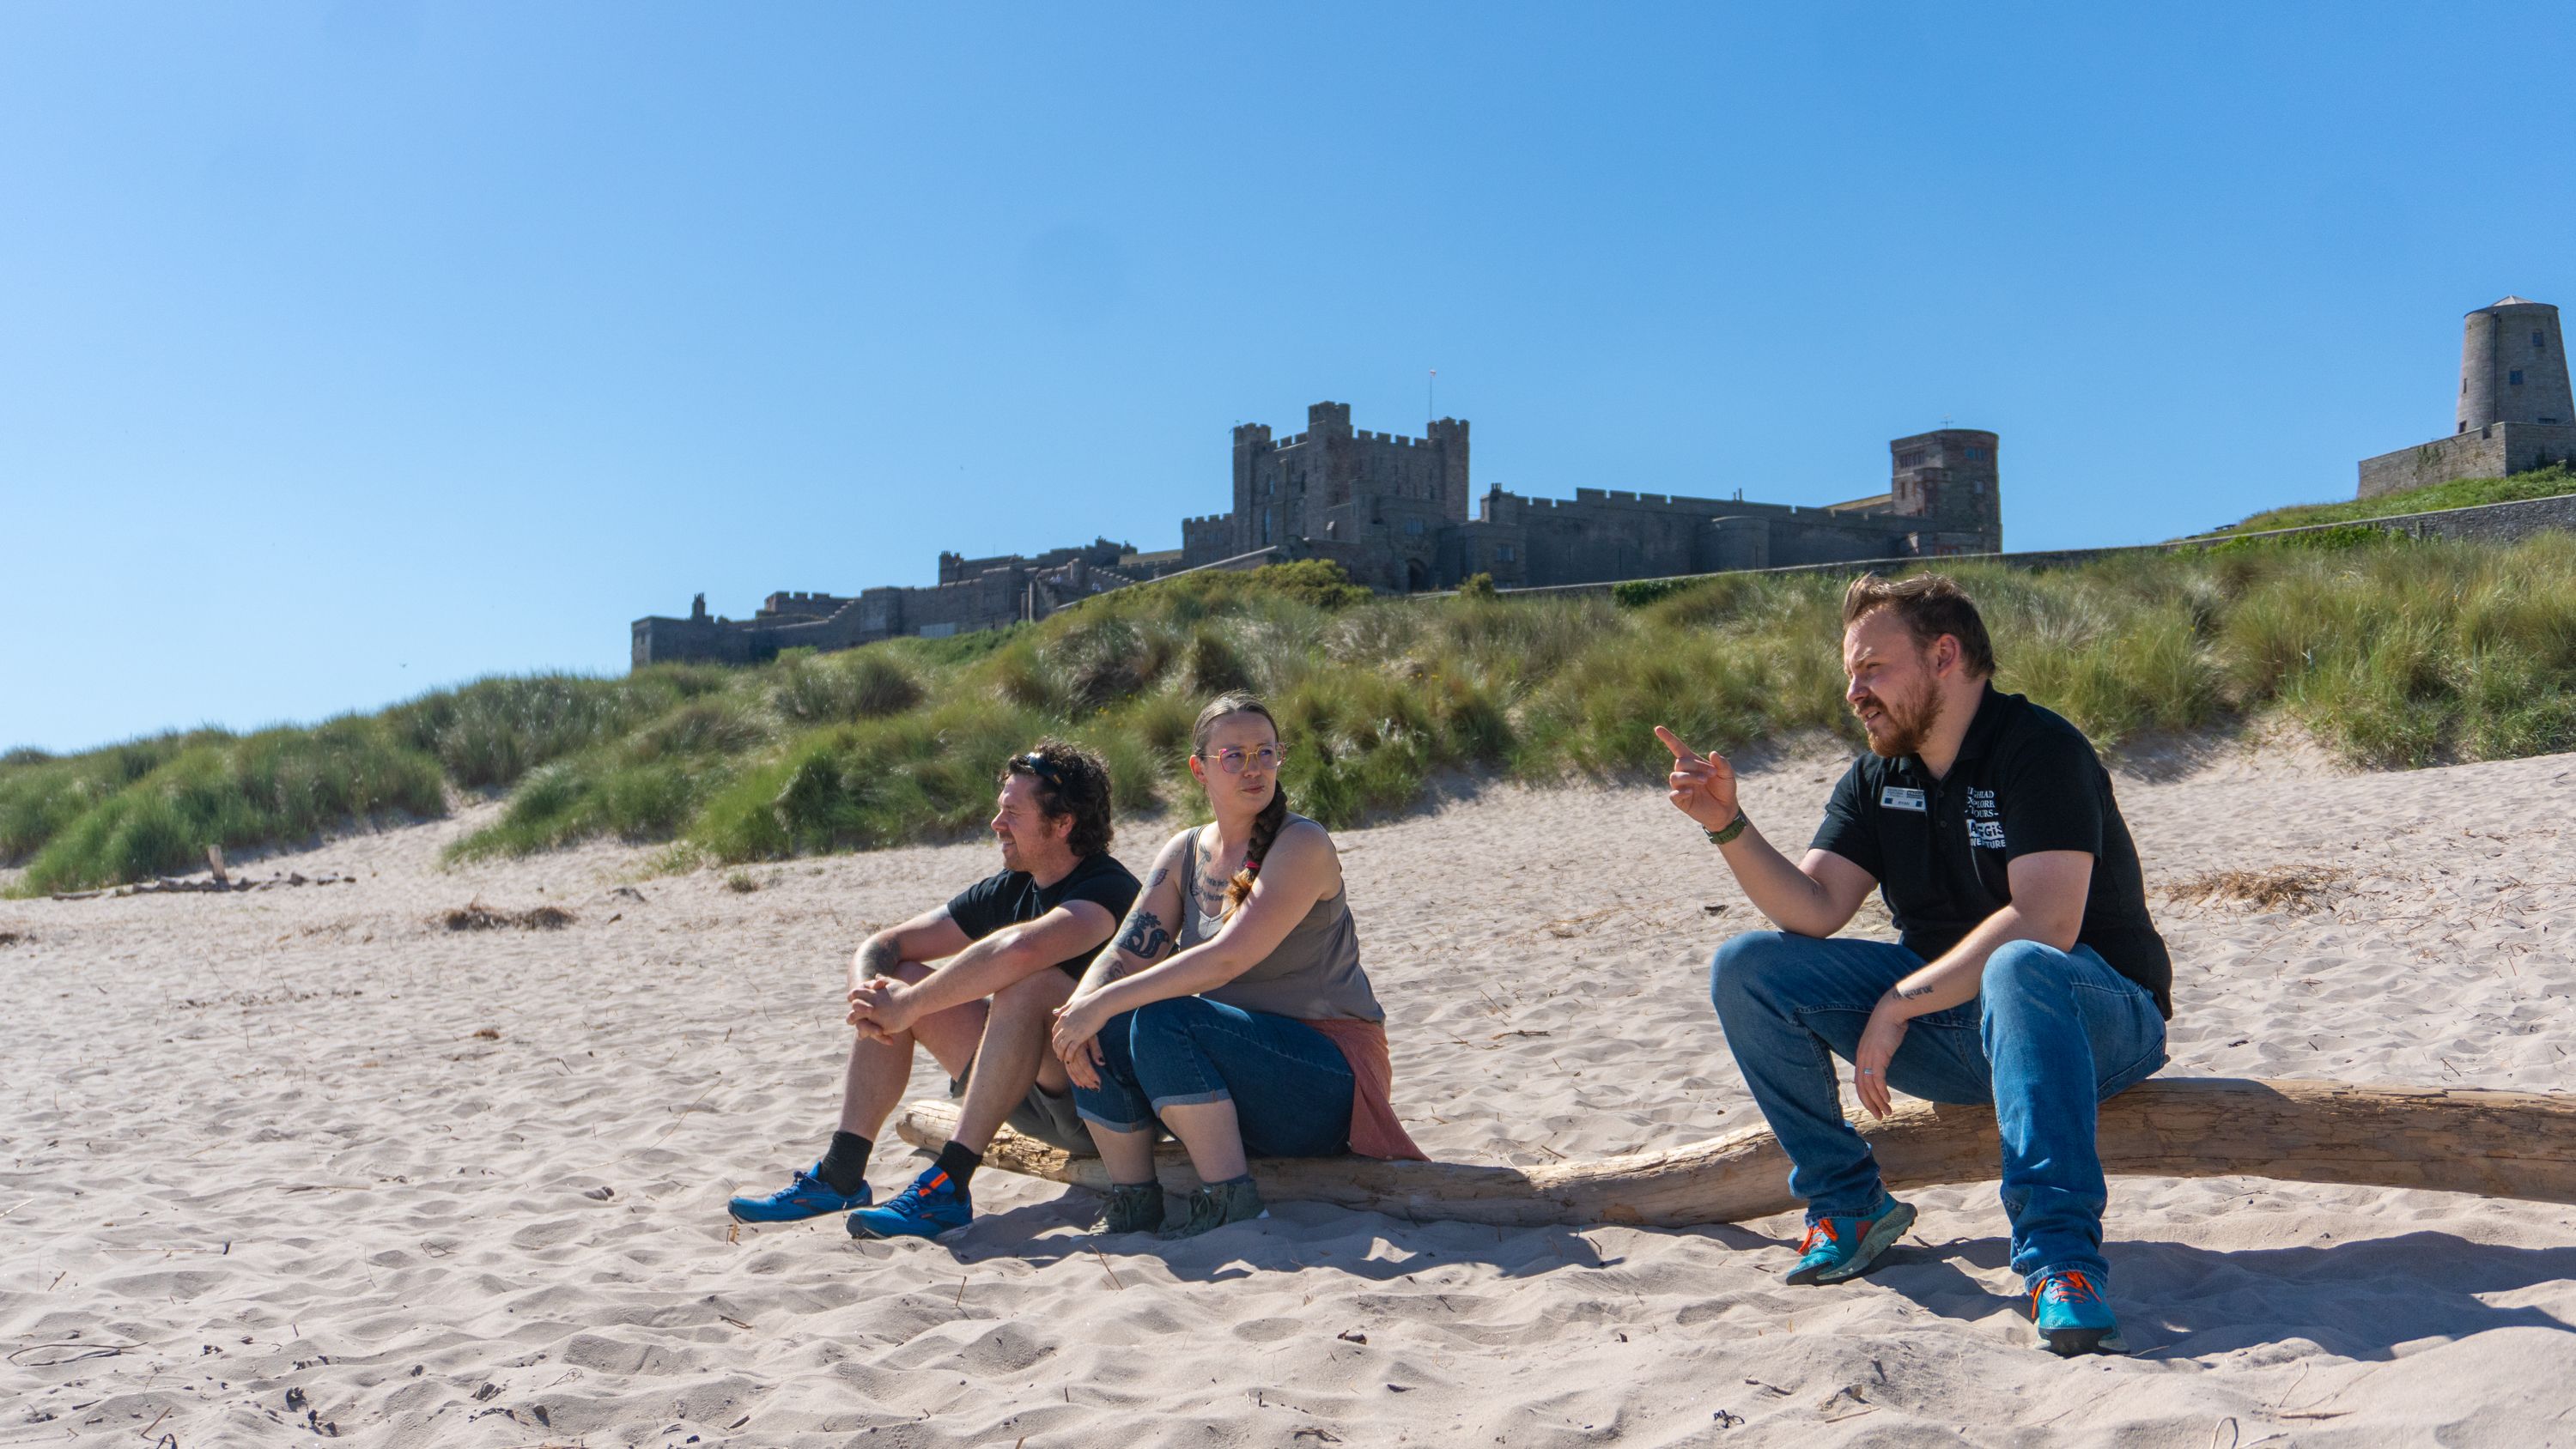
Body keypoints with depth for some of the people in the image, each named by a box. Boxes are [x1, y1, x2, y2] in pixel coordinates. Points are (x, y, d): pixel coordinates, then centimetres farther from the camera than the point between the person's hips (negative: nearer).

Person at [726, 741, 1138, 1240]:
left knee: (1028, 983, -34)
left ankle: (949, 1187, -29)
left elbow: (1020, 949, -39)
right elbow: (881, 946, 8)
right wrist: (868, 995, -16)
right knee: (895, 980, 2)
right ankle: (840, 1174, -4)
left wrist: (907, 1006, -28)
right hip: (1032, 1098, 8)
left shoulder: (1107, 888, -18)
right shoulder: (1006, 890, 7)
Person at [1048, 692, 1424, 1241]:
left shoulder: (1302, 845, -14)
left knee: (1161, 1020, -28)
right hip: (1246, 1067, 7)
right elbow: (1125, 954, 1)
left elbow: (1227, 958, -25)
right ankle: (1133, 1210, -3)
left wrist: (1104, 1003, -27)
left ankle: (1233, 1203, -20)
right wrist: (1080, 1006, -21)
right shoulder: (1184, 854, 8)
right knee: (1099, 1037, -14)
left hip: (1330, 1076, -6)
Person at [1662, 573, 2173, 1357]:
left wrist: (1898, 1003, -24)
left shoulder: (2039, 749, -15)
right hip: (1948, 1018, 7)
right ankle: (1849, 1204, -1)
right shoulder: (1878, 778, 6)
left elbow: (2045, 925, -27)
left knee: (2020, 970, -42)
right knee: (1746, 968, -10)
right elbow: (1813, 911, -4)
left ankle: (2062, 1262, -41)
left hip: (2100, 1018, -6)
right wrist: (1727, 824, -18)